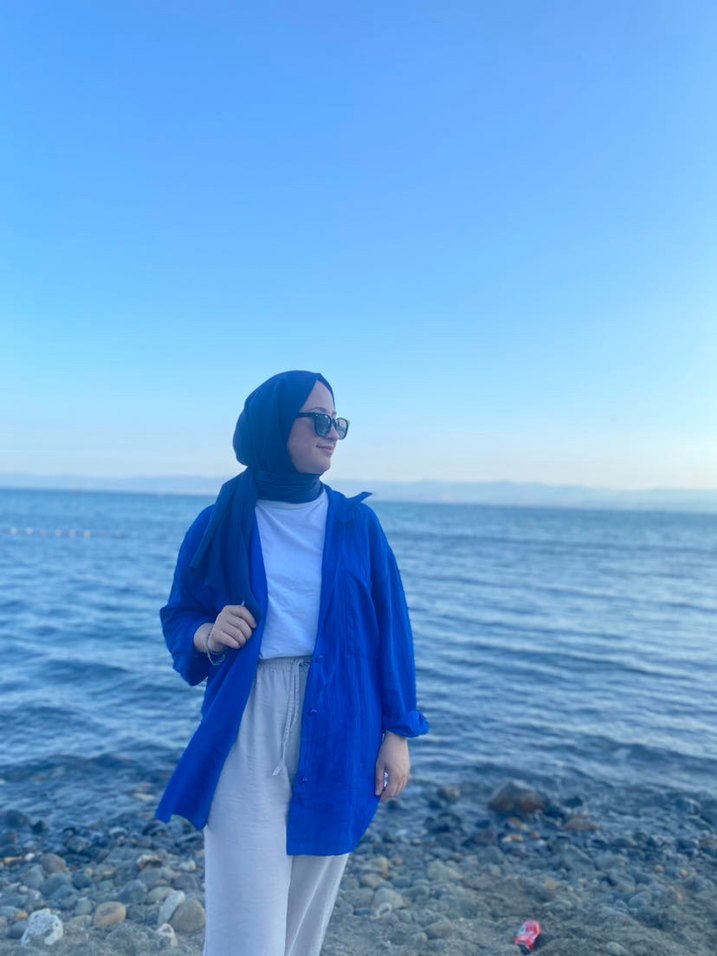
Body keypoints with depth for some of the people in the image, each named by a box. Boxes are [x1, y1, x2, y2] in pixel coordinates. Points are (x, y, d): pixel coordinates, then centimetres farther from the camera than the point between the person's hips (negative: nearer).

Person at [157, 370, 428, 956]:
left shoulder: (357, 523, 2)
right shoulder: (223, 522, -1)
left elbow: (390, 627, 3)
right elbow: (179, 616, 8)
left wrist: (397, 732, 0)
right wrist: (208, 635, -14)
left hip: (339, 730, 2)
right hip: (248, 731, -1)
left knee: (309, 906, 13)